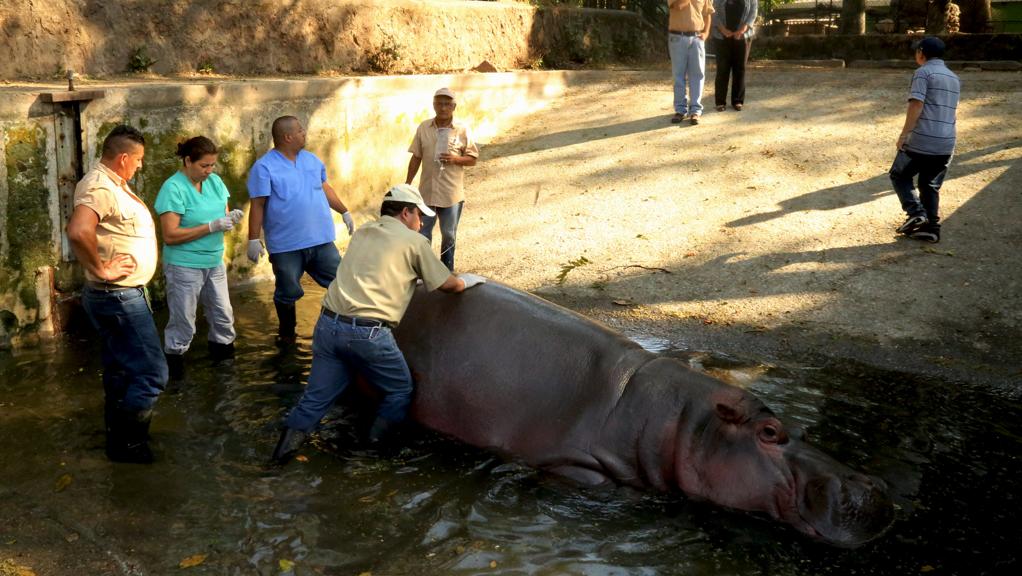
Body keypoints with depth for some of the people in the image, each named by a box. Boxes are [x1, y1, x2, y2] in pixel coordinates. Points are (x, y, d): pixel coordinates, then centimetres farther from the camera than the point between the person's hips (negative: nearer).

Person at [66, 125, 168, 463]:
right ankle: (125, 443, 8)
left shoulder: (113, 183, 10)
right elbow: (78, 232, -41)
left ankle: (118, 435, 35)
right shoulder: (100, 188, -23)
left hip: (120, 296, 11)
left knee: (120, 370, 21)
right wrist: (100, 269, -28)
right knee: (152, 374, -5)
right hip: (119, 298, -11)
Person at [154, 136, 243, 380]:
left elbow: (221, 215, 11)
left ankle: (223, 354, 33)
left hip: (215, 262, 7)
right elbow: (170, 235, -21)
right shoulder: (173, 188, -17)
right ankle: (174, 361, 20)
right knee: (183, 321, 3)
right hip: (184, 266, -6)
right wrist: (212, 226, -24)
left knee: (223, 315, 15)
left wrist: (231, 217, -14)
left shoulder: (214, 181, 3)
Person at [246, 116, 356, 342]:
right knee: (288, 293, 8)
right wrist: (253, 240, -13)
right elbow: (258, 206, -11)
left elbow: (325, 187, 22)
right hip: (286, 246, -5)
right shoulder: (264, 167, -9)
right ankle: (287, 334, 29)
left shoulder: (311, 159, 9)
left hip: (321, 240, 5)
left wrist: (344, 212, 22)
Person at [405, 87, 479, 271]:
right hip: (427, 191, 2)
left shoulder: (463, 130, -5)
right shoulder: (423, 128, 1)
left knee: (448, 236, 11)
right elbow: (416, 158, 6)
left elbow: (472, 159, -1)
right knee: (422, 235, 7)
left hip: (452, 194, -2)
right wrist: (407, 184, 5)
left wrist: (455, 159, -20)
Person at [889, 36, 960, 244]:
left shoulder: (923, 72, -6)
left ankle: (916, 212, -5)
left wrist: (904, 134, -14)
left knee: (899, 175, 11)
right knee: (931, 186, 15)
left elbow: (916, 105, -17)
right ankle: (931, 228, 10)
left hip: (921, 141, -7)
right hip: (946, 143, 7)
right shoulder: (954, 78, 19)